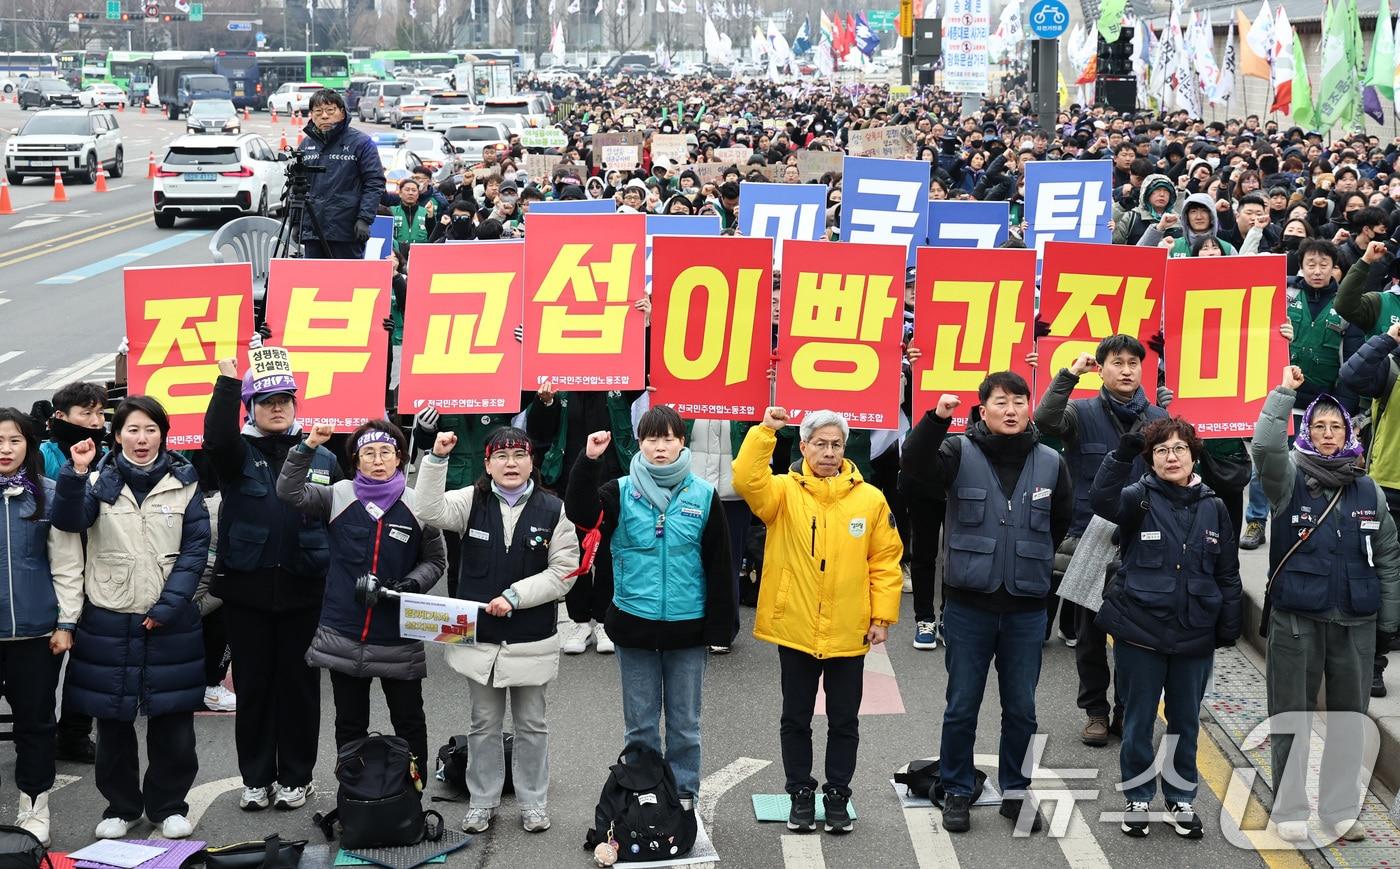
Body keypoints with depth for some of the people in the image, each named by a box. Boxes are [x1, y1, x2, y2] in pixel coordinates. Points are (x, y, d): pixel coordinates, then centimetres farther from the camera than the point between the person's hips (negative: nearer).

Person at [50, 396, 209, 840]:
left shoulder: (184, 482, 2)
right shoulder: (101, 479, 3)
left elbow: (195, 548, -1)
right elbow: (69, 521, -13)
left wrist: (168, 606, -11)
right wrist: (76, 472, -29)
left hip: (168, 620, 0)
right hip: (108, 620, 1)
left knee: (171, 720, 4)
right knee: (112, 720, 8)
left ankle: (169, 805, 20)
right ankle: (120, 806, 22)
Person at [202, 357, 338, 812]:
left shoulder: (322, 458, 7)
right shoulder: (237, 451, 4)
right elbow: (216, 437, -21)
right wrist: (228, 380, -27)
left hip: (303, 589, 1)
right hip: (246, 588, 0)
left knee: (299, 685, 6)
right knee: (252, 686, 6)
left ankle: (295, 777, 18)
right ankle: (255, 778, 17)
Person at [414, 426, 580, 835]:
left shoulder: (552, 509, -6)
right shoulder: (472, 501, -1)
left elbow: (563, 572, -9)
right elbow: (430, 511, -19)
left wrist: (515, 595, -18)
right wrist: (437, 460, -28)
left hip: (532, 640, -1)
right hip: (480, 636, 1)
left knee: (531, 724, 12)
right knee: (484, 724, 13)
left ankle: (533, 802, 25)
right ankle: (482, 801, 25)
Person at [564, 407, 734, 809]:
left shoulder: (703, 495, -1)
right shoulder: (621, 492, 0)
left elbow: (718, 563, 1)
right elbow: (580, 512, -18)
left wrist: (720, 623, -1)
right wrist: (589, 460, -28)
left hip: (687, 626, 0)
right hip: (634, 624, 0)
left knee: (685, 723, 10)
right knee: (640, 723, 9)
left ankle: (684, 796, 21)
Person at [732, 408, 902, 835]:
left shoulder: (869, 498, 0)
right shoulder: (784, 491, -3)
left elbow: (886, 561, 2)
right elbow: (746, 480, -23)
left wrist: (883, 615, -1)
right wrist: (765, 431, -28)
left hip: (848, 633, 1)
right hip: (795, 629, -1)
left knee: (844, 721, 11)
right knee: (796, 719, 11)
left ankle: (837, 796, 24)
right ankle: (801, 795, 24)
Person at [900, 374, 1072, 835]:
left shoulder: (1051, 463, 1)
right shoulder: (960, 453, -6)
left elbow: (1063, 520, 17)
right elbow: (914, 464, -26)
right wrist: (936, 418, -38)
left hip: (1027, 609, 2)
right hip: (968, 606, -2)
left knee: (1022, 709, 11)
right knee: (962, 707, 7)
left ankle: (1015, 792, 27)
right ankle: (957, 792, 21)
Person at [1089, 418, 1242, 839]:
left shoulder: (1213, 508, 5)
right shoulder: (1140, 499, -4)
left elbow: (1228, 574, 9)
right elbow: (1102, 500, -28)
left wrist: (1228, 627, 4)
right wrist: (1121, 455, -38)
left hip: (1195, 636, 3)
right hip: (1140, 630, -3)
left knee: (1186, 721, 13)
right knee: (1139, 720, 8)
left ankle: (1181, 798, 27)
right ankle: (1137, 798, 21)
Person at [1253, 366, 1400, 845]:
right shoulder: (1291, 478, -1)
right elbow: (1265, 447, -24)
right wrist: (1285, 393, -23)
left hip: (1355, 621, 3)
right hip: (1297, 619, -3)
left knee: (1349, 717, 10)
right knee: (1292, 716, 4)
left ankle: (1340, 810, 21)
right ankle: (1289, 810, 15)